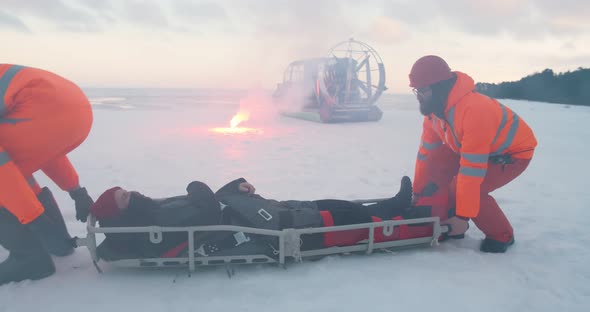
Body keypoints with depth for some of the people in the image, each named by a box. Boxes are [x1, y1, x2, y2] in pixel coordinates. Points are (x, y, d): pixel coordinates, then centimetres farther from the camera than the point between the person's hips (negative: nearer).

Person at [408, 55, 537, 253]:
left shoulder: (473, 111, -39)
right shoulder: (434, 108, -12)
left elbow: (472, 170, -38)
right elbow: (426, 153, -3)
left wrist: (463, 216, -34)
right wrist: (418, 193, 1)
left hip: (514, 152, -8)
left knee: (462, 188, -25)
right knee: (435, 162, -11)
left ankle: (501, 235, 0)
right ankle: (447, 222, 4)